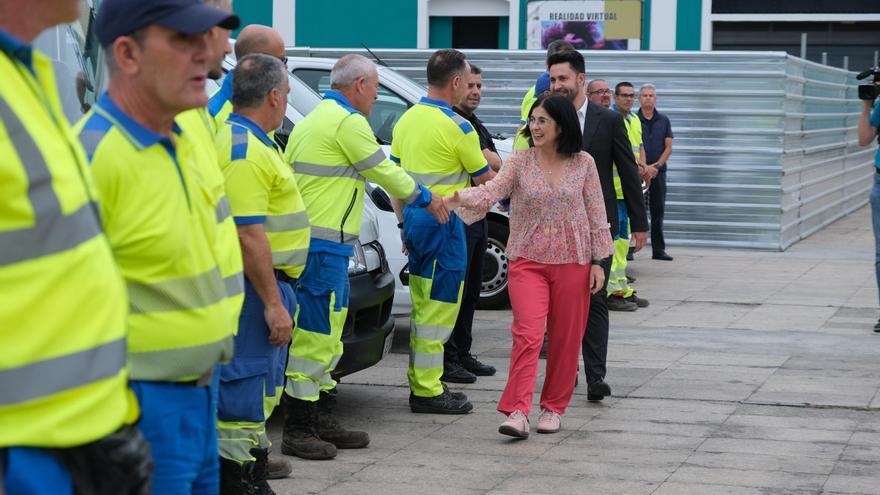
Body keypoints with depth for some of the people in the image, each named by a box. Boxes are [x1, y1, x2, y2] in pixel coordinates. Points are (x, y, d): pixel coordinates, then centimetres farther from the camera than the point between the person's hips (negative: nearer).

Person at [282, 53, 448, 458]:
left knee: (325, 333, 15)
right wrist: (426, 200, 10)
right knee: (315, 333, -8)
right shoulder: (348, 122, -11)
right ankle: (298, 431, -5)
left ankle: (323, 423, 20)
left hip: (308, 239, 11)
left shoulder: (314, 119, 20)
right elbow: (384, 171, -5)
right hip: (325, 244, -11)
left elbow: (288, 173, 22)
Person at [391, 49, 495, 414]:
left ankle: (420, 382, 23)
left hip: (414, 217, 8)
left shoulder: (407, 119, 10)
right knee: (438, 308, -3)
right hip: (443, 220, -8)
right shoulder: (457, 128, -14)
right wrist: (492, 162, 18)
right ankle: (427, 391, 0)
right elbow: (486, 179, -4)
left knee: (423, 306, 16)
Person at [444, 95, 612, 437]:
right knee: (527, 335, -13)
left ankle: (553, 408, 20)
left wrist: (598, 261, 2)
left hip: (572, 262, 1)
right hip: (527, 261, -1)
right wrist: (458, 198, -35)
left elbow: (596, 214, 5)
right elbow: (491, 192, -15)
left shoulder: (583, 164, 1)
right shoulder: (519, 163, 0)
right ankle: (517, 412, -17)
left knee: (565, 339, 6)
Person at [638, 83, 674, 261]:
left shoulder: (663, 121, 9)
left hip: (658, 171, 3)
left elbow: (668, 147, 6)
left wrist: (657, 165, -7)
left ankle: (658, 249, 9)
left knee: (658, 211, 5)